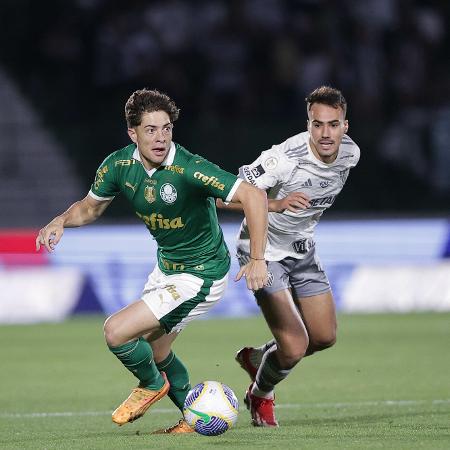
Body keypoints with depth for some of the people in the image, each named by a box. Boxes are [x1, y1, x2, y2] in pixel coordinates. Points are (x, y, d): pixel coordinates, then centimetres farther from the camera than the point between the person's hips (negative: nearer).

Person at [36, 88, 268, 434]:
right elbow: (91, 207, 9)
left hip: (201, 275, -8)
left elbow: (254, 196, -32)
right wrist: (62, 221, -12)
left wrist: (257, 259, -36)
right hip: (166, 267, 8)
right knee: (154, 351, 21)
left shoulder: (190, 169, -29)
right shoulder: (119, 165, -9)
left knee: (116, 332, -14)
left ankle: (152, 384, 16)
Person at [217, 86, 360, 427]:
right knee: (295, 347, -13)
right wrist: (274, 205, -42)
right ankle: (261, 395, 20)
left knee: (325, 337, 11)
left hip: (303, 249, 7)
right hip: (264, 250, -7)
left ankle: (257, 358, 39)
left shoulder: (350, 153, -10)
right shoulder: (285, 159, -32)